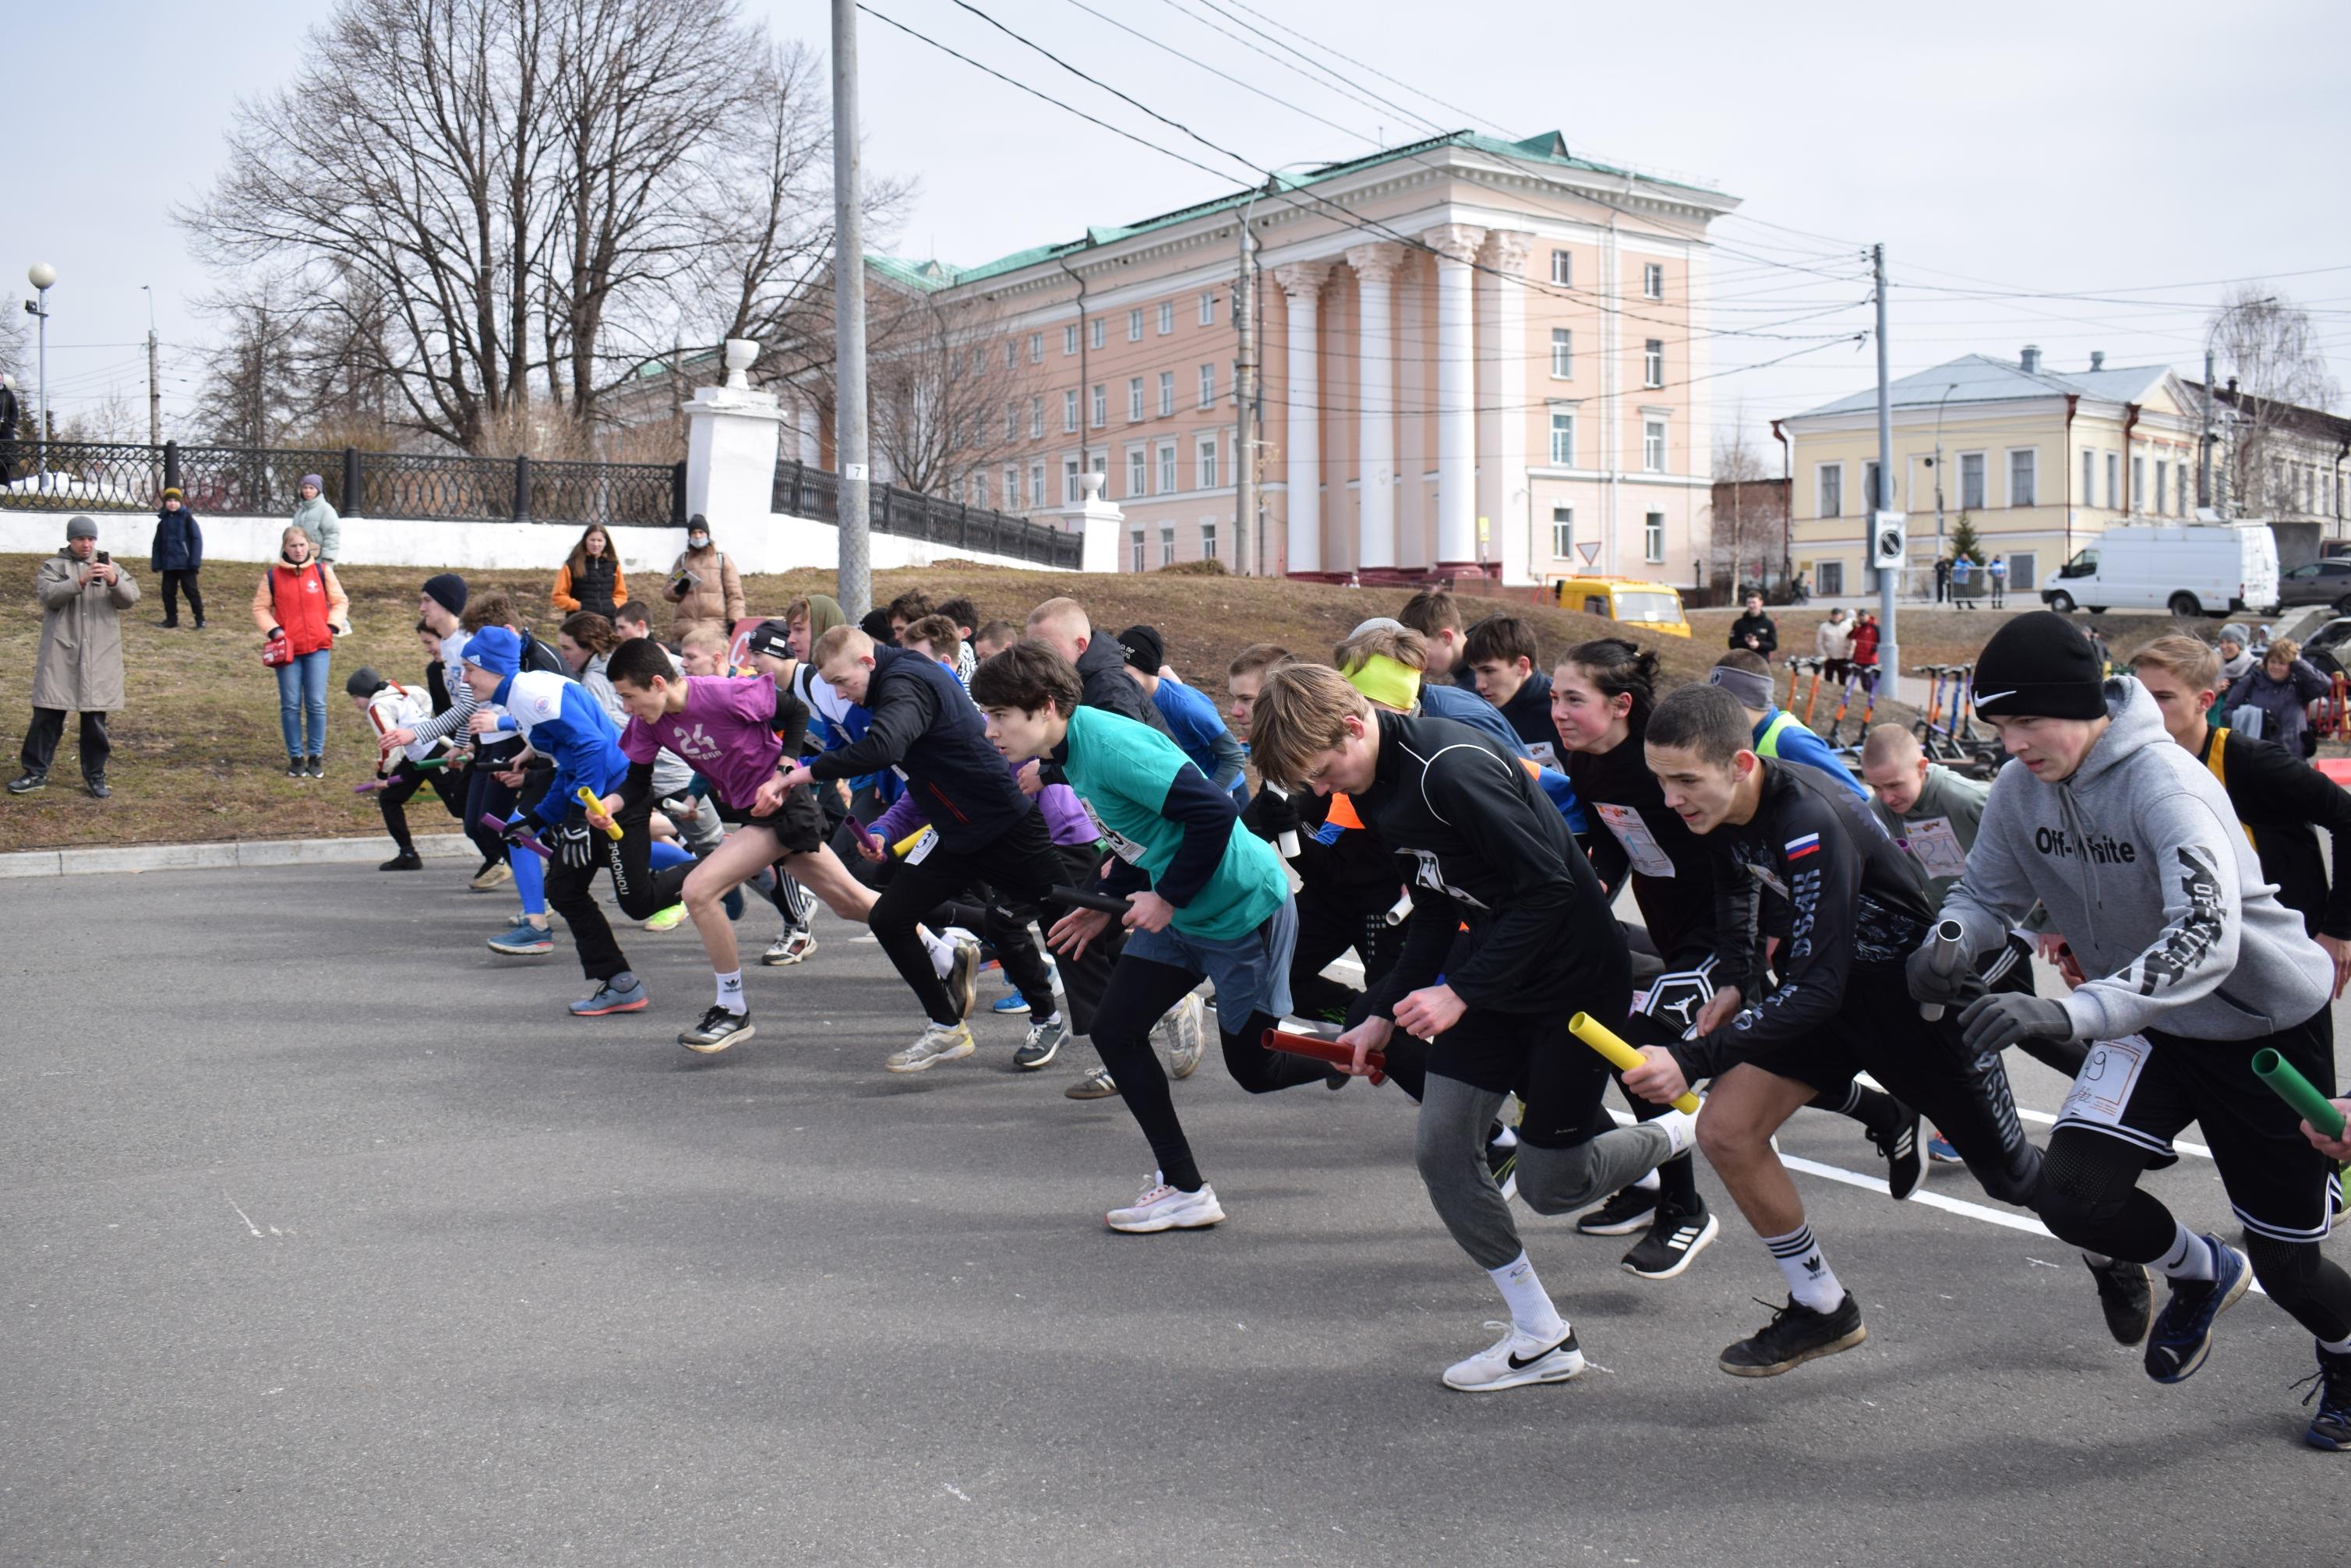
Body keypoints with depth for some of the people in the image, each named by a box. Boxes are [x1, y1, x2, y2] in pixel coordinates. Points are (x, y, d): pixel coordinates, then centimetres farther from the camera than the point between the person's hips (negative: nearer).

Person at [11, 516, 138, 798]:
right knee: (48, 714, 1)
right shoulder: (53, 566, 6)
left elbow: (131, 597, -1)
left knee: (95, 717, 5)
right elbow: (49, 595, -12)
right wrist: (81, 581, -26)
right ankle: (36, 771, 10)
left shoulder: (110, 567, 12)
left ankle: (95, 775, 14)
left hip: (99, 657, 1)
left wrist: (114, 581, -22)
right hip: (60, 655, -1)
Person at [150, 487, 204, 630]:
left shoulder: (187, 518, -4)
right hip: (168, 564, 5)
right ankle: (171, 618, 18)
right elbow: (158, 544, 15)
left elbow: (197, 539, -9)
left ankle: (200, 619, 2)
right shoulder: (163, 521, 11)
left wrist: (195, 562, -15)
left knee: (191, 591, -3)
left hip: (185, 563, -5)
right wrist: (156, 564, 9)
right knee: (168, 592, 8)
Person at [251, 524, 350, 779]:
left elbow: (340, 601, 11)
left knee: (316, 704, -1)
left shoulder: (323, 571, 3)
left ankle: (316, 757, 10)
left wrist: (332, 626, -2)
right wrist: (273, 630, -7)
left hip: (318, 647, 0)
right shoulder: (272, 575, 2)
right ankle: (296, 758, 13)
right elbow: (260, 607, 7)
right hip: (287, 650, 0)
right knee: (290, 706, 4)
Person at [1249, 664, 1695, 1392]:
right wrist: (1383, 1015, 6)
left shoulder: (1452, 768, -27)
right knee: (1441, 1149, -1)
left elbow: (1549, 887, -28)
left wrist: (1461, 993, -26)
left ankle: (1689, 1134, 25)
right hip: (1493, 971, 9)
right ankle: (1542, 1338, 12)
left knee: (1549, 1185, -2)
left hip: (1577, 975, -9)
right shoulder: (1376, 786, 3)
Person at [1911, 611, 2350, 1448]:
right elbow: (1987, 895, 1)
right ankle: (2201, 1271, 18)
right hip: (2151, 1024, 5)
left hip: (2267, 1022, -5)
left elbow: (2208, 934, -42)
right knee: (2075, 1198, -16)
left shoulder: (2163, 781, -31)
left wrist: (2070, 1012, -54)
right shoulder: (2019, 790, -11)